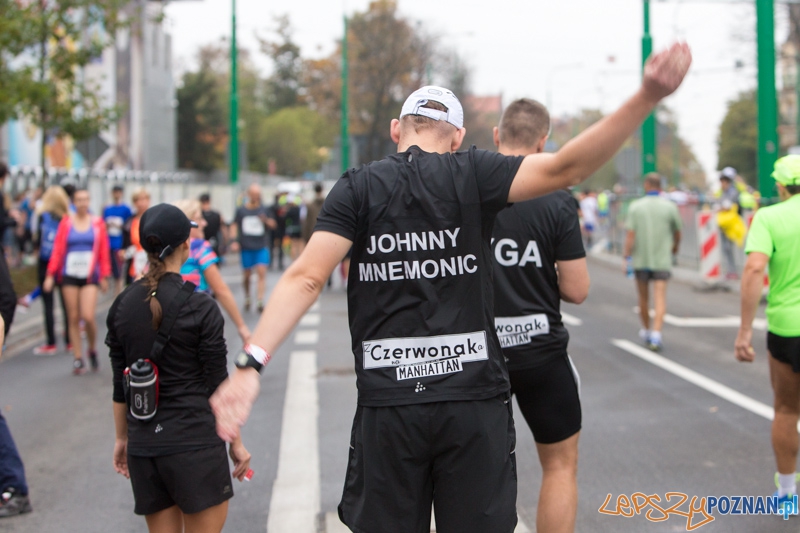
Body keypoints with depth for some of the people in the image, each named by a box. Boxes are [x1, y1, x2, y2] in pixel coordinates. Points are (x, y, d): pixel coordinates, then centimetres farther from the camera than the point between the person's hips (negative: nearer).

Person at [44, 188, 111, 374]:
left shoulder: (97, 224, 4)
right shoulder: (66, 223, 3)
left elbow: (104, 252, 6)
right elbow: (57, 249, 3)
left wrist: (104, 276, 5)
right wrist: (50, 275, -1)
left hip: (90, 277, -1)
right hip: (69, 276, 1)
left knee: (88, 317, -13)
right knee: (73, 318, 3)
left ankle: (92, 350, 12)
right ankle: (78, 359, 10)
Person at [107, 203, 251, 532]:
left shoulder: (122, 305, 4)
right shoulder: (200, 307, -10)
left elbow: (120, 384, 9)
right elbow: (217, 385, -6)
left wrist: (122, 437, 19)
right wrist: (235, 442, 3)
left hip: (143, 443, 5)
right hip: (194, 440, -5)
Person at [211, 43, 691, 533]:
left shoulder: (359, 188, 1)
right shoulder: (472, 176, -1)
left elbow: (307, 278, -10)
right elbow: (563, 168, -15)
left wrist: (251, 364, -15)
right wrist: (649, 98, -20)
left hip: (388, 406, 1)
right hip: (474, 400, 0)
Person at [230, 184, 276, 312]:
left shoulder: (264, 210, 5)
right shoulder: (241, 210, 4)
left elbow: (273, 225, 10)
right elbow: (236, 225, 13)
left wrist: (266, 220, -11)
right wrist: (234, 236, -2)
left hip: (262, 247, -1)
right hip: (246, 247, 1)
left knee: (262, 273, -13)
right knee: (247, 275, 9)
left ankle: (260, 301, -17)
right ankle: (247, 298, 29)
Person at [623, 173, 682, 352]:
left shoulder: (635, 206, -6)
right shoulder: (670, 207, -3)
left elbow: (630, 235, -11)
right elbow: (677, 233, 8)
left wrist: (627, 258, -6)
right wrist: (675, 246, 29)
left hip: (640, 258, 1)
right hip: (662, 259, -1)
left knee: (643, 297, 16)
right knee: (660, 298, -5)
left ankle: (646, 330, 32)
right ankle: (656, 335, -18)